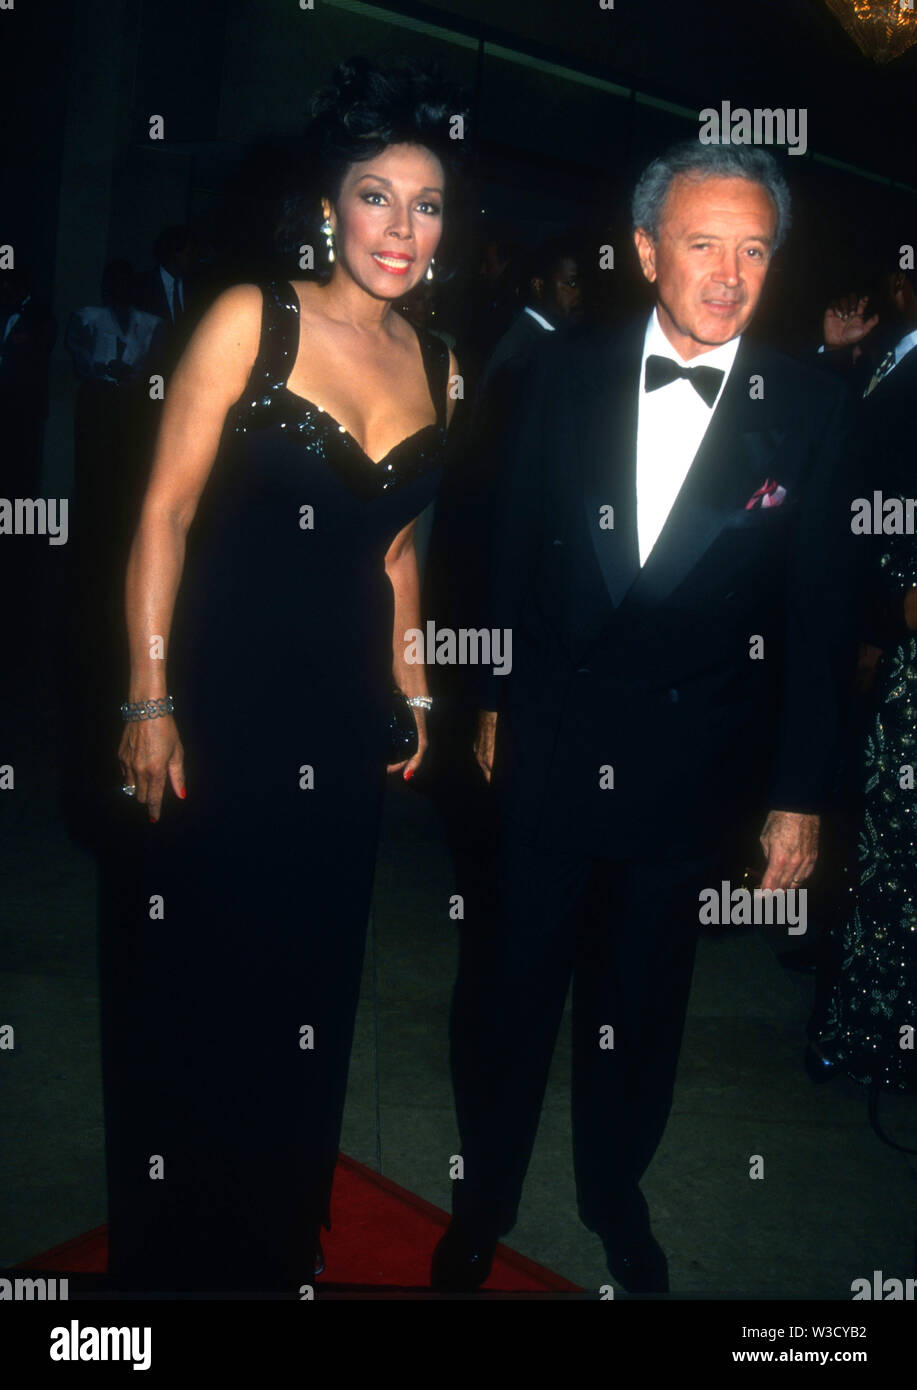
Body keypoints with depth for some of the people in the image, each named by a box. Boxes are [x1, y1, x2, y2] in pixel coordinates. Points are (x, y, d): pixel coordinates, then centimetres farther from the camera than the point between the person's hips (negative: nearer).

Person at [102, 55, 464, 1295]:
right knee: (184, 979, 8)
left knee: (303, 985, 16)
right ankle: (171, 1249, 32)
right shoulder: (250, 319, -6)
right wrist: (150, 701, -13)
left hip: (339, 713, 4)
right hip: (215, 691, -4)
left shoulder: (438, 368, 8)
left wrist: (413, 693, 12)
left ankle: (278, 1240, 39)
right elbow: (165, 514, -9)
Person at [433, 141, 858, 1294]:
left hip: (692, 759, 0)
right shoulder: (566, 374, -3)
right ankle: (483, 1195, 37)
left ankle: (613, 1188, 44)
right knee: (513, 980, 13)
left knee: (643, 992, 18)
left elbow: (817, 613, -5)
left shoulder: (806, 408, -7)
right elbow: (513, 547, 4)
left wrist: (799, 794, -4)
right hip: (551, 741, 1)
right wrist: (493, 698, 8)